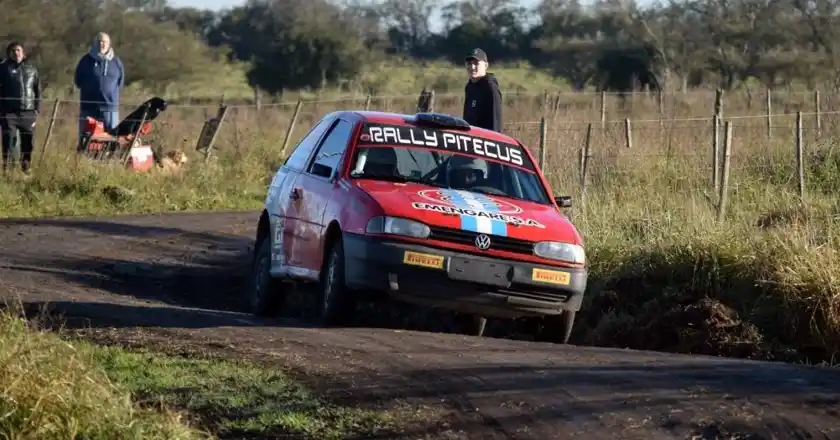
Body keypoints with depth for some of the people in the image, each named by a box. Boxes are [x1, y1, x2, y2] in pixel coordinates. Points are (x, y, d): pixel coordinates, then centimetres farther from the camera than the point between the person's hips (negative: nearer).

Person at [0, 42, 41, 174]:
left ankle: (26, 167, 15)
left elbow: (38, 90, 15)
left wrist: (37, 109, 7)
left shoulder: (32, 69, 12)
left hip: (28, 112, 3)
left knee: (28, 142, 4)